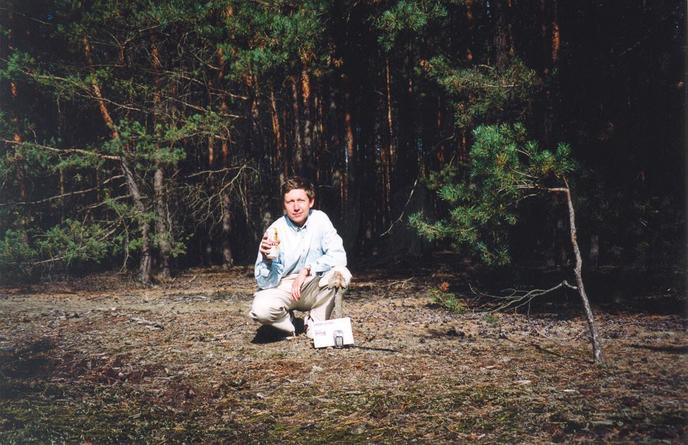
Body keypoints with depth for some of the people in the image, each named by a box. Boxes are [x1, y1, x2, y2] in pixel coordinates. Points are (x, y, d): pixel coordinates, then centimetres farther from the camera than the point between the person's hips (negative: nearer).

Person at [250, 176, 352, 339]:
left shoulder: (320, 220, -10)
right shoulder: (275, 232, -16)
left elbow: (338, 255, -17)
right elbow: (266, 283, -16)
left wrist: (306, 270, -26)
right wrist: (266, 258, -37)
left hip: (313, 287, 2)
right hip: (283, 288, -2)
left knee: (340, 273, -28)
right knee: (260, 309, -32)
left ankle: (315, 322, -5)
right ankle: (288, 322, 5)